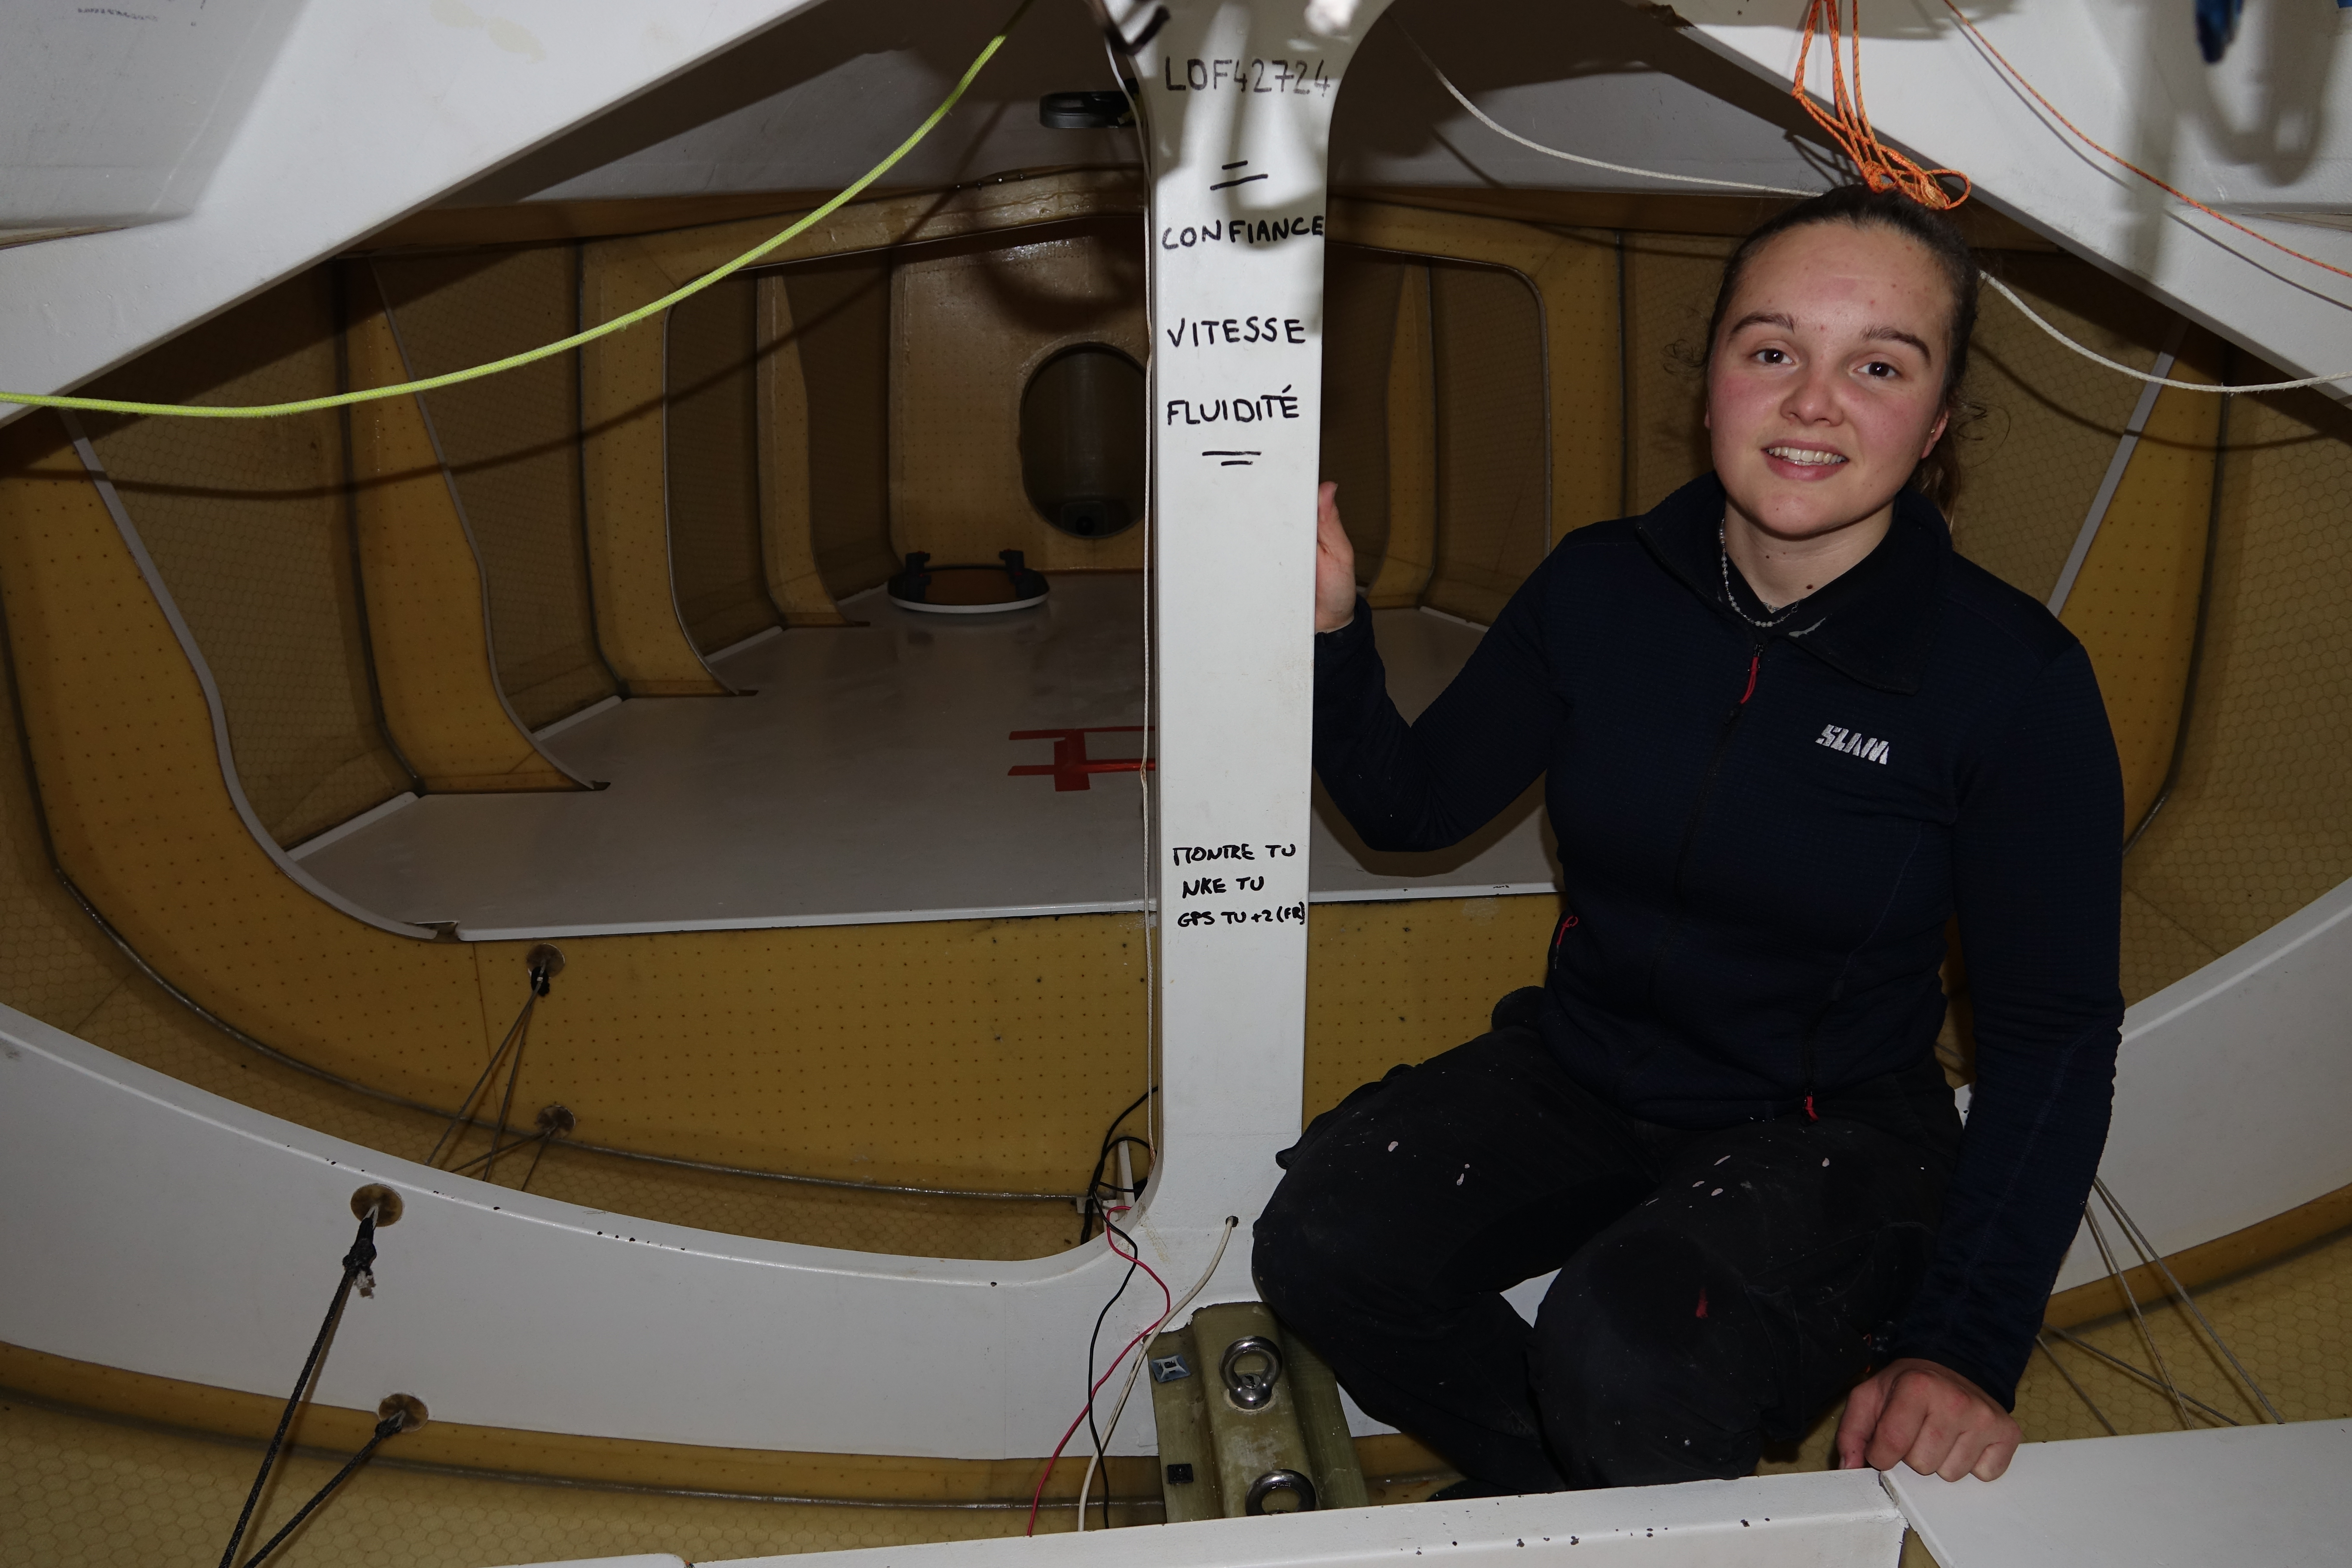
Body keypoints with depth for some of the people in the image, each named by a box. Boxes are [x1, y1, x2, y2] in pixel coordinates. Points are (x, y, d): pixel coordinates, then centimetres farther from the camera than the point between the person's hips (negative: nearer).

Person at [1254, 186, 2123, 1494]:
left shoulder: (2016, 678, -15)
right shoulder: (1603, 587, -6)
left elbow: (2054, 1032, -10)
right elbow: (1416, 806, 2)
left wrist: (1967, 1343, -17)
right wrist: (1331, 633, -16)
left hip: (1831, 1135, -3)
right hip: (1575, 1075, 4)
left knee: (1625, 1365, -31)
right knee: (1325, 1245, -19)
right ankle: (1590, 1493, 8)